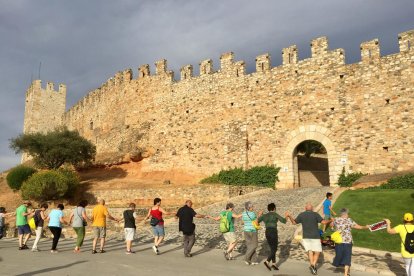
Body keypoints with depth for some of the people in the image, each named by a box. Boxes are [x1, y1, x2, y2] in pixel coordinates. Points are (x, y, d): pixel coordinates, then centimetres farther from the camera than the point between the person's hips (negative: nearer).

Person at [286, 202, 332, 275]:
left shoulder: (301, 215, 1)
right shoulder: (315, 214, -6)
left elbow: (294, 222, 8)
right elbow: (323, 222, -14)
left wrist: (289, 216, 20)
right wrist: (330, 220, 5)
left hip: (306, 237, 2)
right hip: (315, 236, -2)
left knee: (310, 252, 9)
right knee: (317, 252, 9)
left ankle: (312, 265, -10)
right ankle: (313, 265, -11)